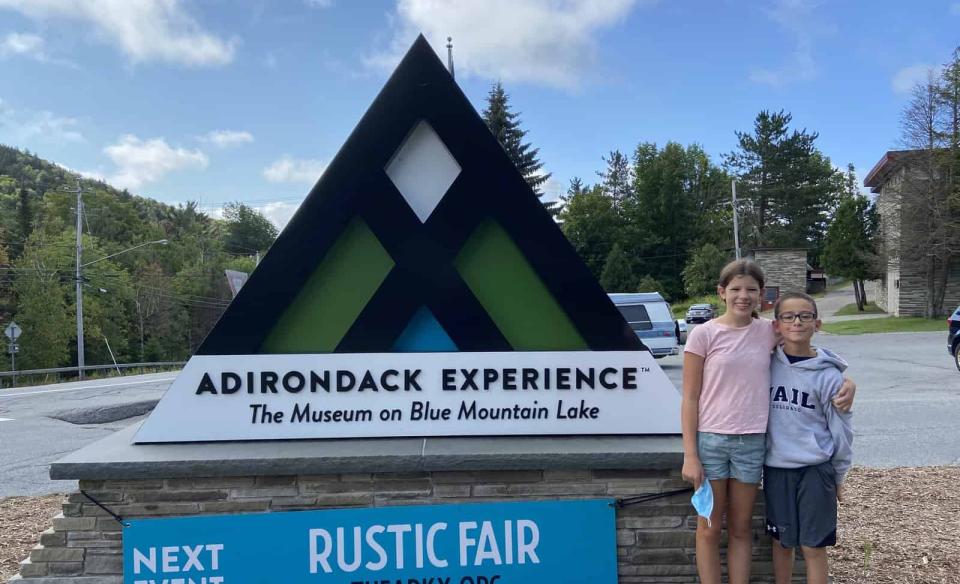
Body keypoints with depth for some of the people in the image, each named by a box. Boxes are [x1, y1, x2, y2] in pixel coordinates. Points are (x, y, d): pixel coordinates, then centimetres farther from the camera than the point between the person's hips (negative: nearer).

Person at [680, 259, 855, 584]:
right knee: (709, 529, 9)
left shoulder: (769, 332, 1)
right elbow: (690, 398, -6)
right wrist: (690, 454, -10)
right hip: (710, 440, -2)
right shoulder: (703, 335, -7)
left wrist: (846, 382, -5)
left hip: (753, 442, 3)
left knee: (740, 529, 14)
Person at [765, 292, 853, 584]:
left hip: (815, 469, -2)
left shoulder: (828, 374, -8)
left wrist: (838, 475, 4)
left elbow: (841, 429, -1)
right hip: (775, 467, 3)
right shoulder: (767, 365, -1)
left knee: (813, 546, 5)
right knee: (781, 541, 14)